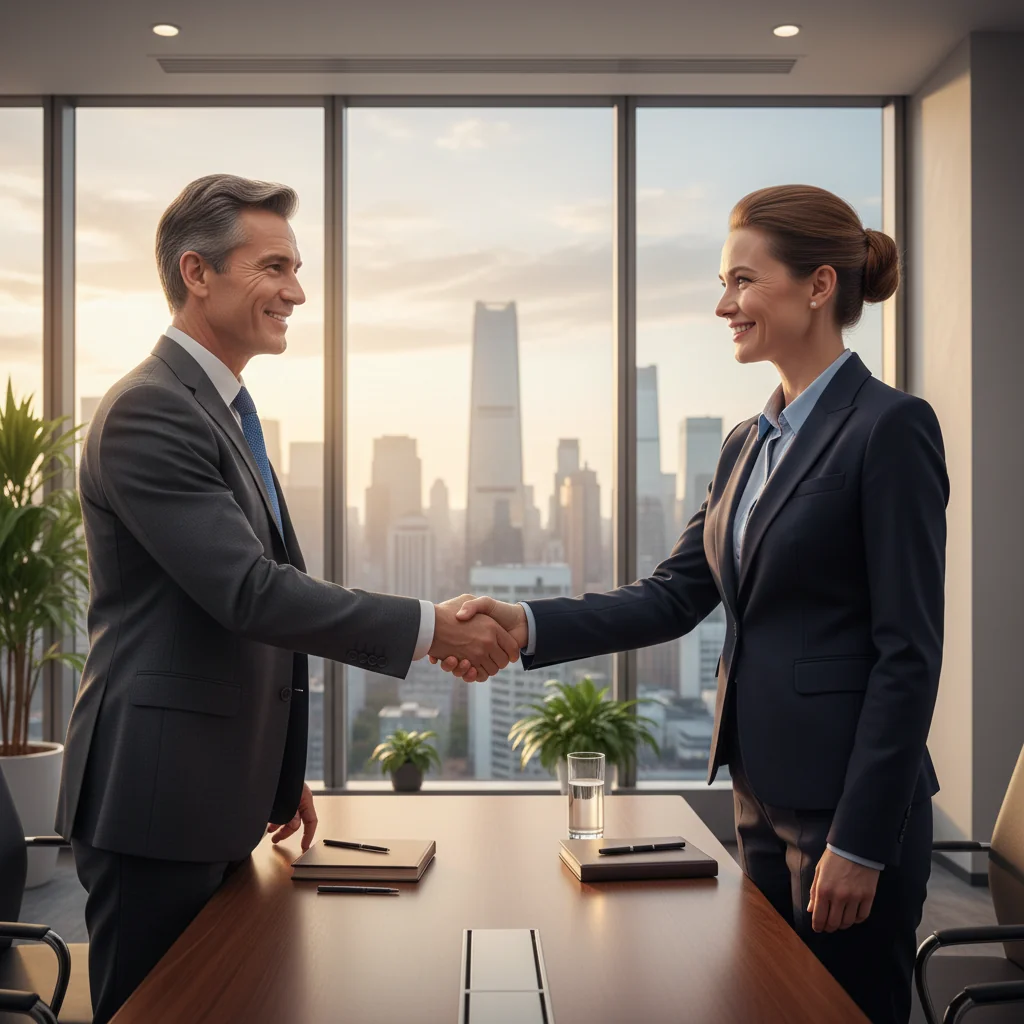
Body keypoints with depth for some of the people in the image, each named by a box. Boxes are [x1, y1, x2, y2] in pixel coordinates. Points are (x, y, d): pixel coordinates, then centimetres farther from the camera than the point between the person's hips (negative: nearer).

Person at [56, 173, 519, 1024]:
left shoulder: (226, 411, 14)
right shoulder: (150, 411, -16)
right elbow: (250, 592, -24)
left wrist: (277, 772, 21)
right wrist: (430, 629, -20)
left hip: (217, 795, 9)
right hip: (157, 801, -9)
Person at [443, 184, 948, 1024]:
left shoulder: (890, 428, -13)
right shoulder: (748, 445, 11)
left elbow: (908, 650, -16)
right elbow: (675, 596, 7)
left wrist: (861, 842, -17)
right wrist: (528, 625, -7)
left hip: (850, 801, -8)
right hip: (763, 795, 8)